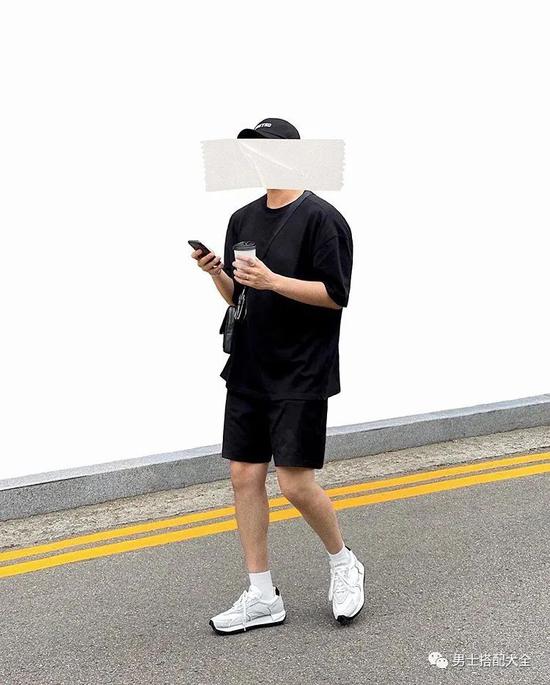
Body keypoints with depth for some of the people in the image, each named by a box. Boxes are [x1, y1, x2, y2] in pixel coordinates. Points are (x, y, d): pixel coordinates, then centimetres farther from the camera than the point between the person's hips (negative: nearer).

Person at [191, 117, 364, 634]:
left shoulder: (320, 218, -9)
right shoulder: (243, 219, 13)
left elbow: (336, 295, -14)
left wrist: (273, 281, -22)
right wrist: (217, 273, -4)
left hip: (300, 375, -7)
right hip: (248, 372, 7)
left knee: (295, 482, -7)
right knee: (244, 476, 5)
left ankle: (343, 563, 22)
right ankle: (261, 597, 17)